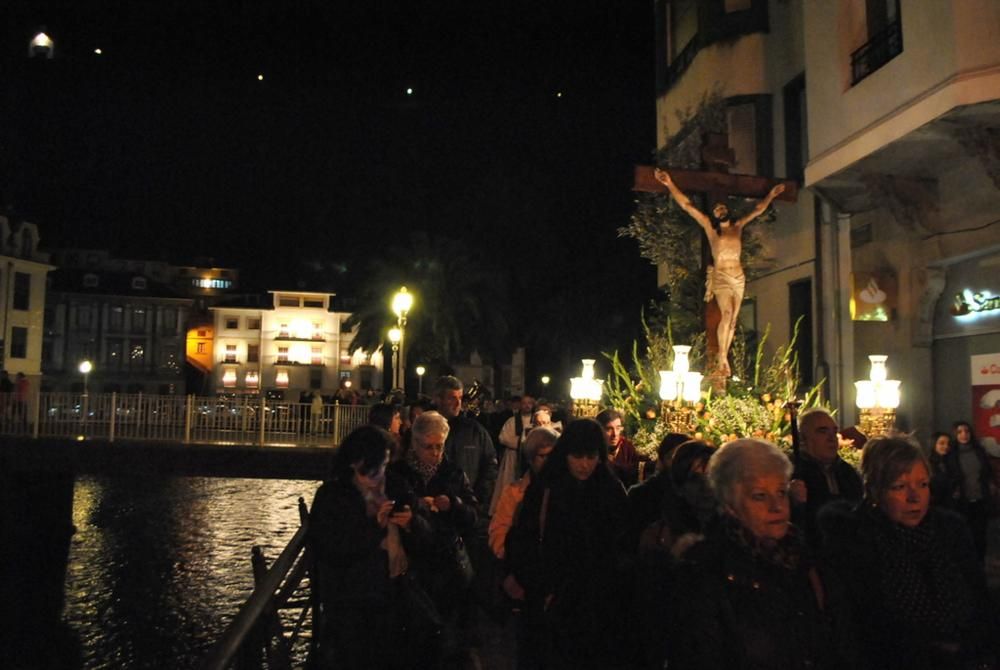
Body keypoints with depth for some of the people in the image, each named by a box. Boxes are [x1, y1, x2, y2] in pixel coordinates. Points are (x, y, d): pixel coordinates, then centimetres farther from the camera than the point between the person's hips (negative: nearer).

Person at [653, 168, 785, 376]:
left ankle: (723, 360, 2)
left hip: (738, 277, 4)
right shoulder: (710, 227, 5)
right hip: (720, 276, -4)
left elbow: (758, 210, 30)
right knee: (726, 315, -20)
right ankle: (722, 358, -15)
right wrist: (670, 185, -5)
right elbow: (687, 205, 0)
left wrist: (771, 195, 33)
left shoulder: (738, 226, 15)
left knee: (733, 320, 0)